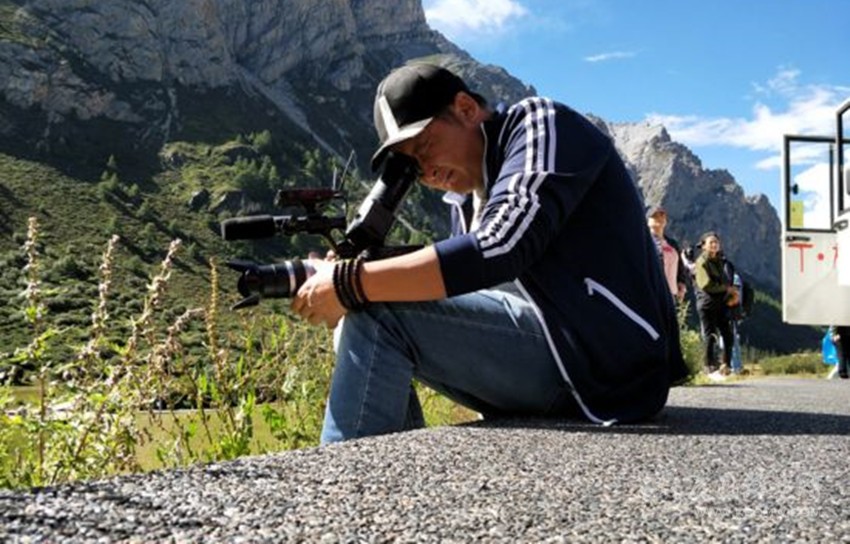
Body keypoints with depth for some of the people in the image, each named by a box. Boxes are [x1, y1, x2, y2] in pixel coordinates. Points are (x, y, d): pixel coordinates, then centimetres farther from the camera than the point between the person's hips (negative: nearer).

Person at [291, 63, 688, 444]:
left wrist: (351, 284, -20)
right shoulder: (467, 202, 18)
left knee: (376, 317, -18)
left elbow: (498, 250, -22)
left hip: (606, 365, -9)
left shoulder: (542, 125, -5)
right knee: (366, 332, 13)